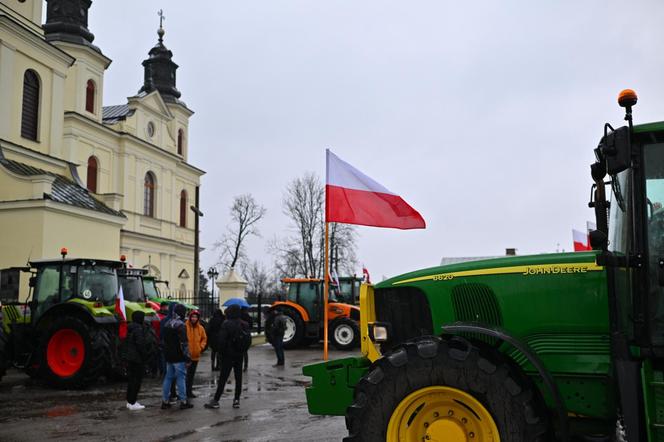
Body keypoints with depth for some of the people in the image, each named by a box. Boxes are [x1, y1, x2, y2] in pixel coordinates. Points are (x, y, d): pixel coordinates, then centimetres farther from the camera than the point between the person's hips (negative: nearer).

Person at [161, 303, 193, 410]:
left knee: (168, 377, 13)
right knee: (181, 378, -2)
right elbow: (184, 343, -19)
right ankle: (183, 401, 2)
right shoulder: (180, 325, -16)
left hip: (168, 356, 8)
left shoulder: (167, 324, 12)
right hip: (179, 357, -8)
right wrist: (188, 357, -14)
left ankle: (165, 401, 14)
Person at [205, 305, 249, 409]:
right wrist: (243, 350, 14)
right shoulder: (245, 325, 4)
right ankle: (236, 400, 12)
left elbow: (221, 340, -17)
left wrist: (221, 351, -3)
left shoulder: (226, 324, -15)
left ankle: (216, 400, 1)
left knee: (223, 378, -2)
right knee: (238, 377, 10)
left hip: (228, 355, -5)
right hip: (240, 355, 5)